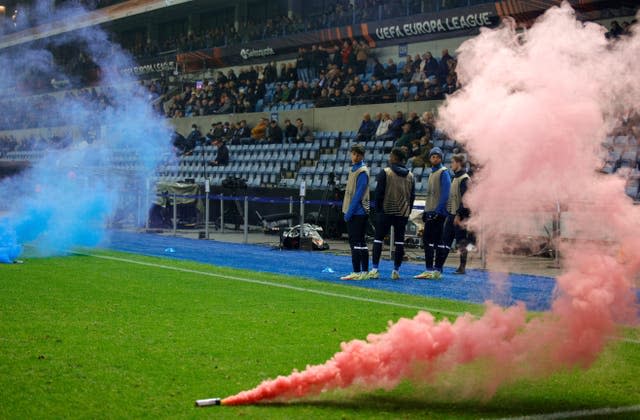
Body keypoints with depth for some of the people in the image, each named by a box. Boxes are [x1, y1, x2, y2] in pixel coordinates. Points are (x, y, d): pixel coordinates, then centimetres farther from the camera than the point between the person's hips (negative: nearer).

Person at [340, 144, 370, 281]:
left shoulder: (362, 172, -12)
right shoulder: (353, 169, 17)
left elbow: (359, 194, -18)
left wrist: (350, 212, -18)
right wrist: (347, 211, 16)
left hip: (358, 212, -10)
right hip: (353, 212, 10)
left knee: (356, 242, -9)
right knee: (360, 243, 11)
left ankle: (358, 272, -9)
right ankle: (364, 272, 15)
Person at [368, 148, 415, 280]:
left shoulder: (385, 173, -7)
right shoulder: (410, 176, 9)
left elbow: (379, 193, -8)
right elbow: (412, 195, 11)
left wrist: (378, 210, 0)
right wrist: (408, 212, 16)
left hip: (386, 211, -4)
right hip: (403, 213, 4)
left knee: (378, 239, 3)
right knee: (399, 241, 6)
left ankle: (375, 269, -2)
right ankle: (396, 270, 6)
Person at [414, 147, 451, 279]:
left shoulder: (443, 173, -7)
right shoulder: (432, 173, 20)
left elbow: (445, 194, -16)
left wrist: (437, 210, -20)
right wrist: (426, 210, 16)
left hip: (438, 212, -9)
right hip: (430, 213, 9)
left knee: (437, 241, -8)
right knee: (427, 239, 8)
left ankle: (438, 270, -6)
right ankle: (429, 269, 12)